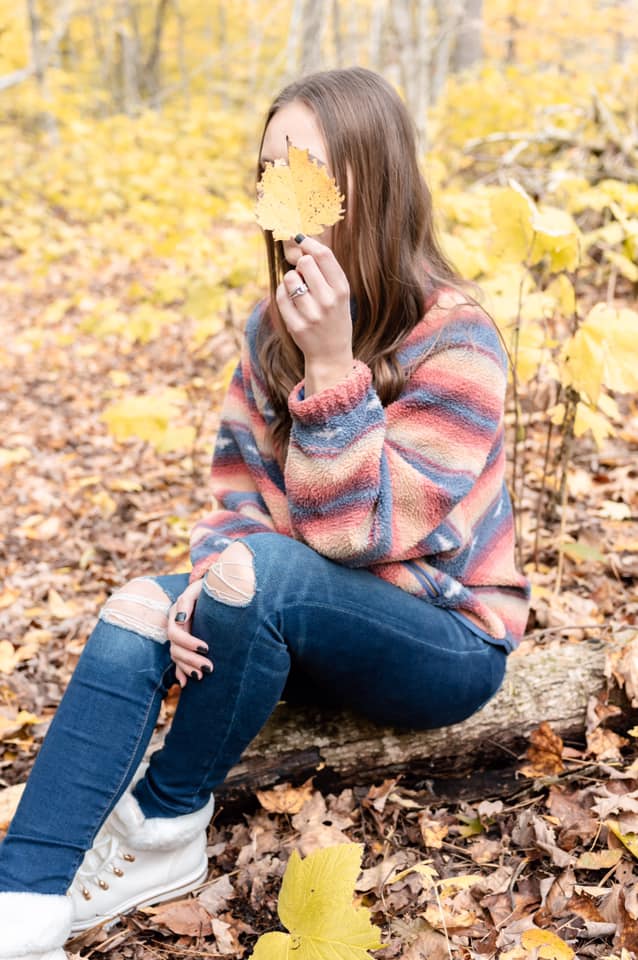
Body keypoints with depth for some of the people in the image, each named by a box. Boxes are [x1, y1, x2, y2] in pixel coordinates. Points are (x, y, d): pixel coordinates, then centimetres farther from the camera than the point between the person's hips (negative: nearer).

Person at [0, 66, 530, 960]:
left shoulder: (454, 341, -20)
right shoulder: (275, 323, 0)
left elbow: (361, 533, -24)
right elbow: (240, 489, 2)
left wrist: (330, 365, -33)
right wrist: (207, 587, -18)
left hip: (446, 641, -5)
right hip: (320, 622, 6)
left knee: (260, 571, -33)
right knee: (136, 615, -20)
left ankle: (167, 827, -10)